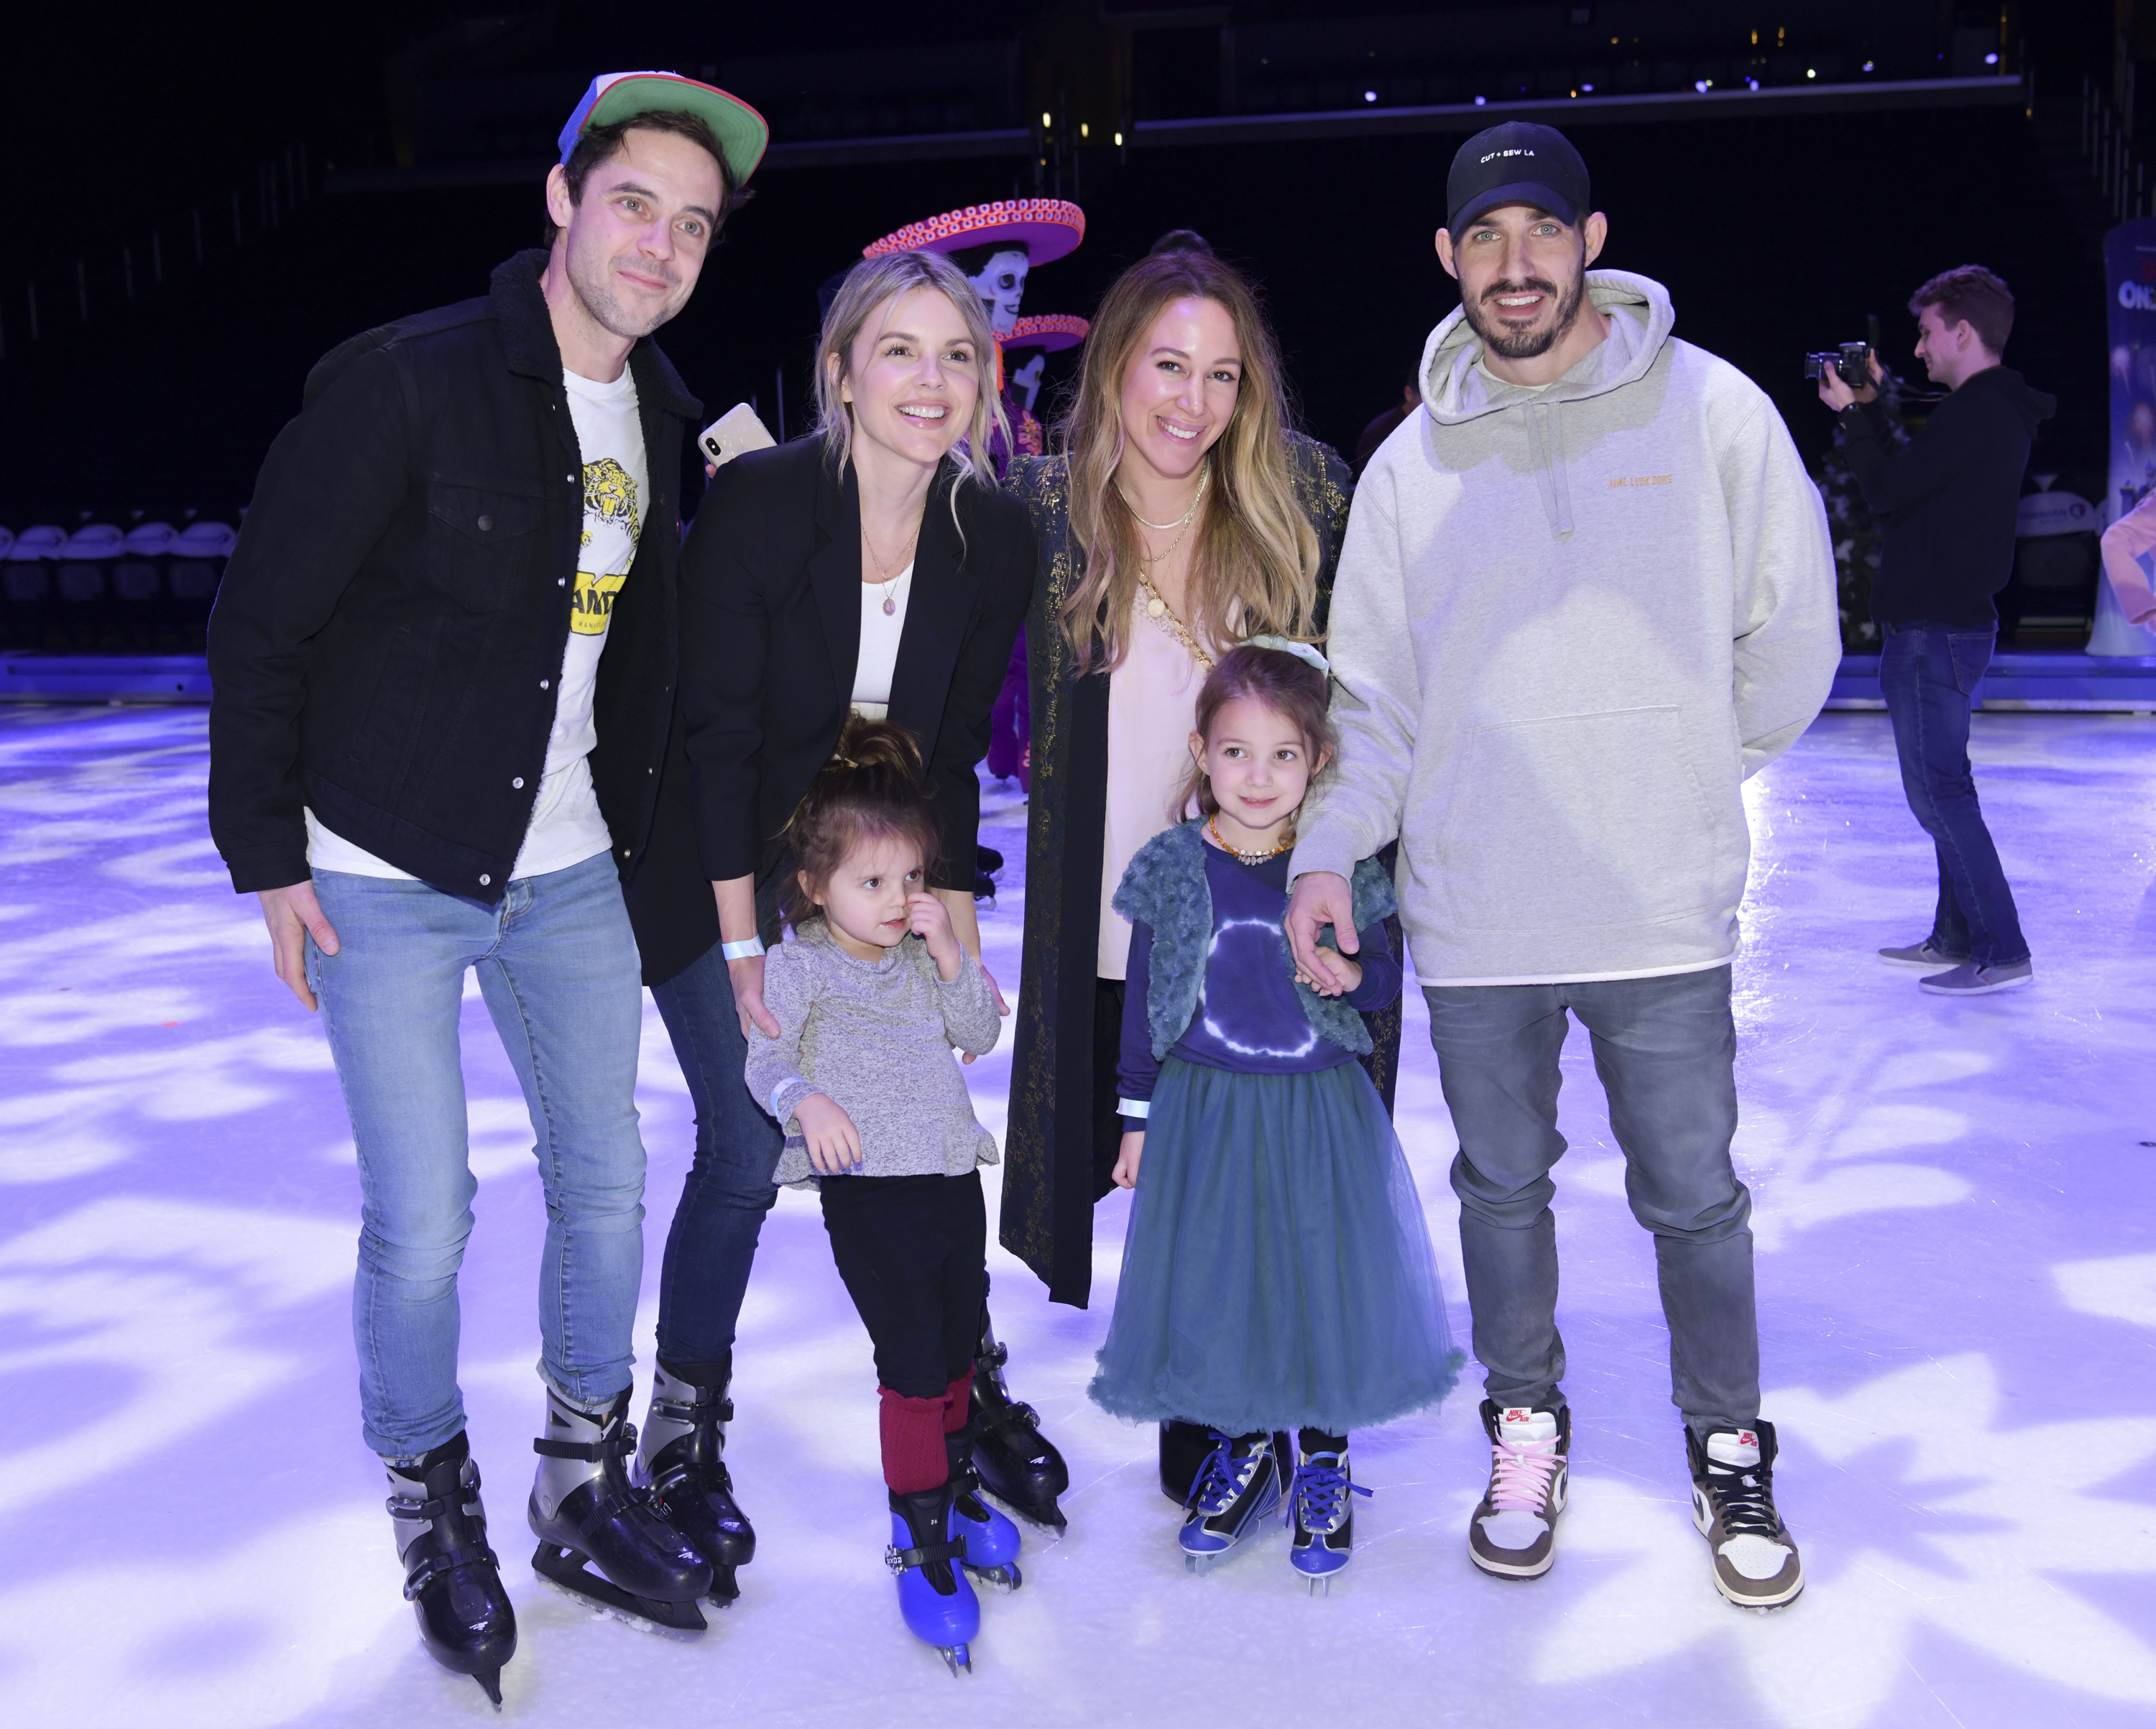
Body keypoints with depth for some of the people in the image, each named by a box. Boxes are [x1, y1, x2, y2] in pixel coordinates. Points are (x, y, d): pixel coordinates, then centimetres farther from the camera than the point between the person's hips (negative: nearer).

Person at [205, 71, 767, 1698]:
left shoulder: (663, 418, 5)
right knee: (421, 1220, -2)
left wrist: (630, 830, 13)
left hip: (568, 875, 6)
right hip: (386, 881, -5)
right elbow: (262, 626, -10)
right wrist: (266, 852, -9)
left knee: (606, 1182, 10)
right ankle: (435, 1517, 23)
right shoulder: (404, 382, -15)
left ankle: (586, 1495, 29)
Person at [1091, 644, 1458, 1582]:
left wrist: (1352, 976, -19)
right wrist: (1138, 1117, 4)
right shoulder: (1172, 870, -6)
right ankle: (1243, 1447, 33)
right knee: (1216, 1280, 10)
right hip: (1204, 1113, 1)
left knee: (1324, 1276, 6)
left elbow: (1386, 976, 4)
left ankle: (1323, 1462, 28)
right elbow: (1143, 1003, 3)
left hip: (1321, 1113, 0)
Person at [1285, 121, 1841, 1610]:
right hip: (1472, 914, 2)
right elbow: (1374, 694, 5)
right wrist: (1328, 849, -8)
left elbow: (1793, 631, 5)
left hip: (1664, 907, -2)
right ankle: (1528, 1428, 35)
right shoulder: (1411, 464, 4)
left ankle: (1730, 1453, 30)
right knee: (1503, 1187, 15)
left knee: (1695, 1197, 9)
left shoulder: (1709, 408, -2)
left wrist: (1693, 775, 9)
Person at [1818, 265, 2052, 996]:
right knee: (1940, 786, 16)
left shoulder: (1974, 414, -18)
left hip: (1934, 632, -11)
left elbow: (1887, 490, -18)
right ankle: (1957, 937, 24)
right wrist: (1871, 409, 13)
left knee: (1939, 791, -7)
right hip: (1954, 621, 11)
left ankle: (2001, 950, -3)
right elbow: (1910, 481, 16)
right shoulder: (1997, 411, 15)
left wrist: (1853, 413, -6)